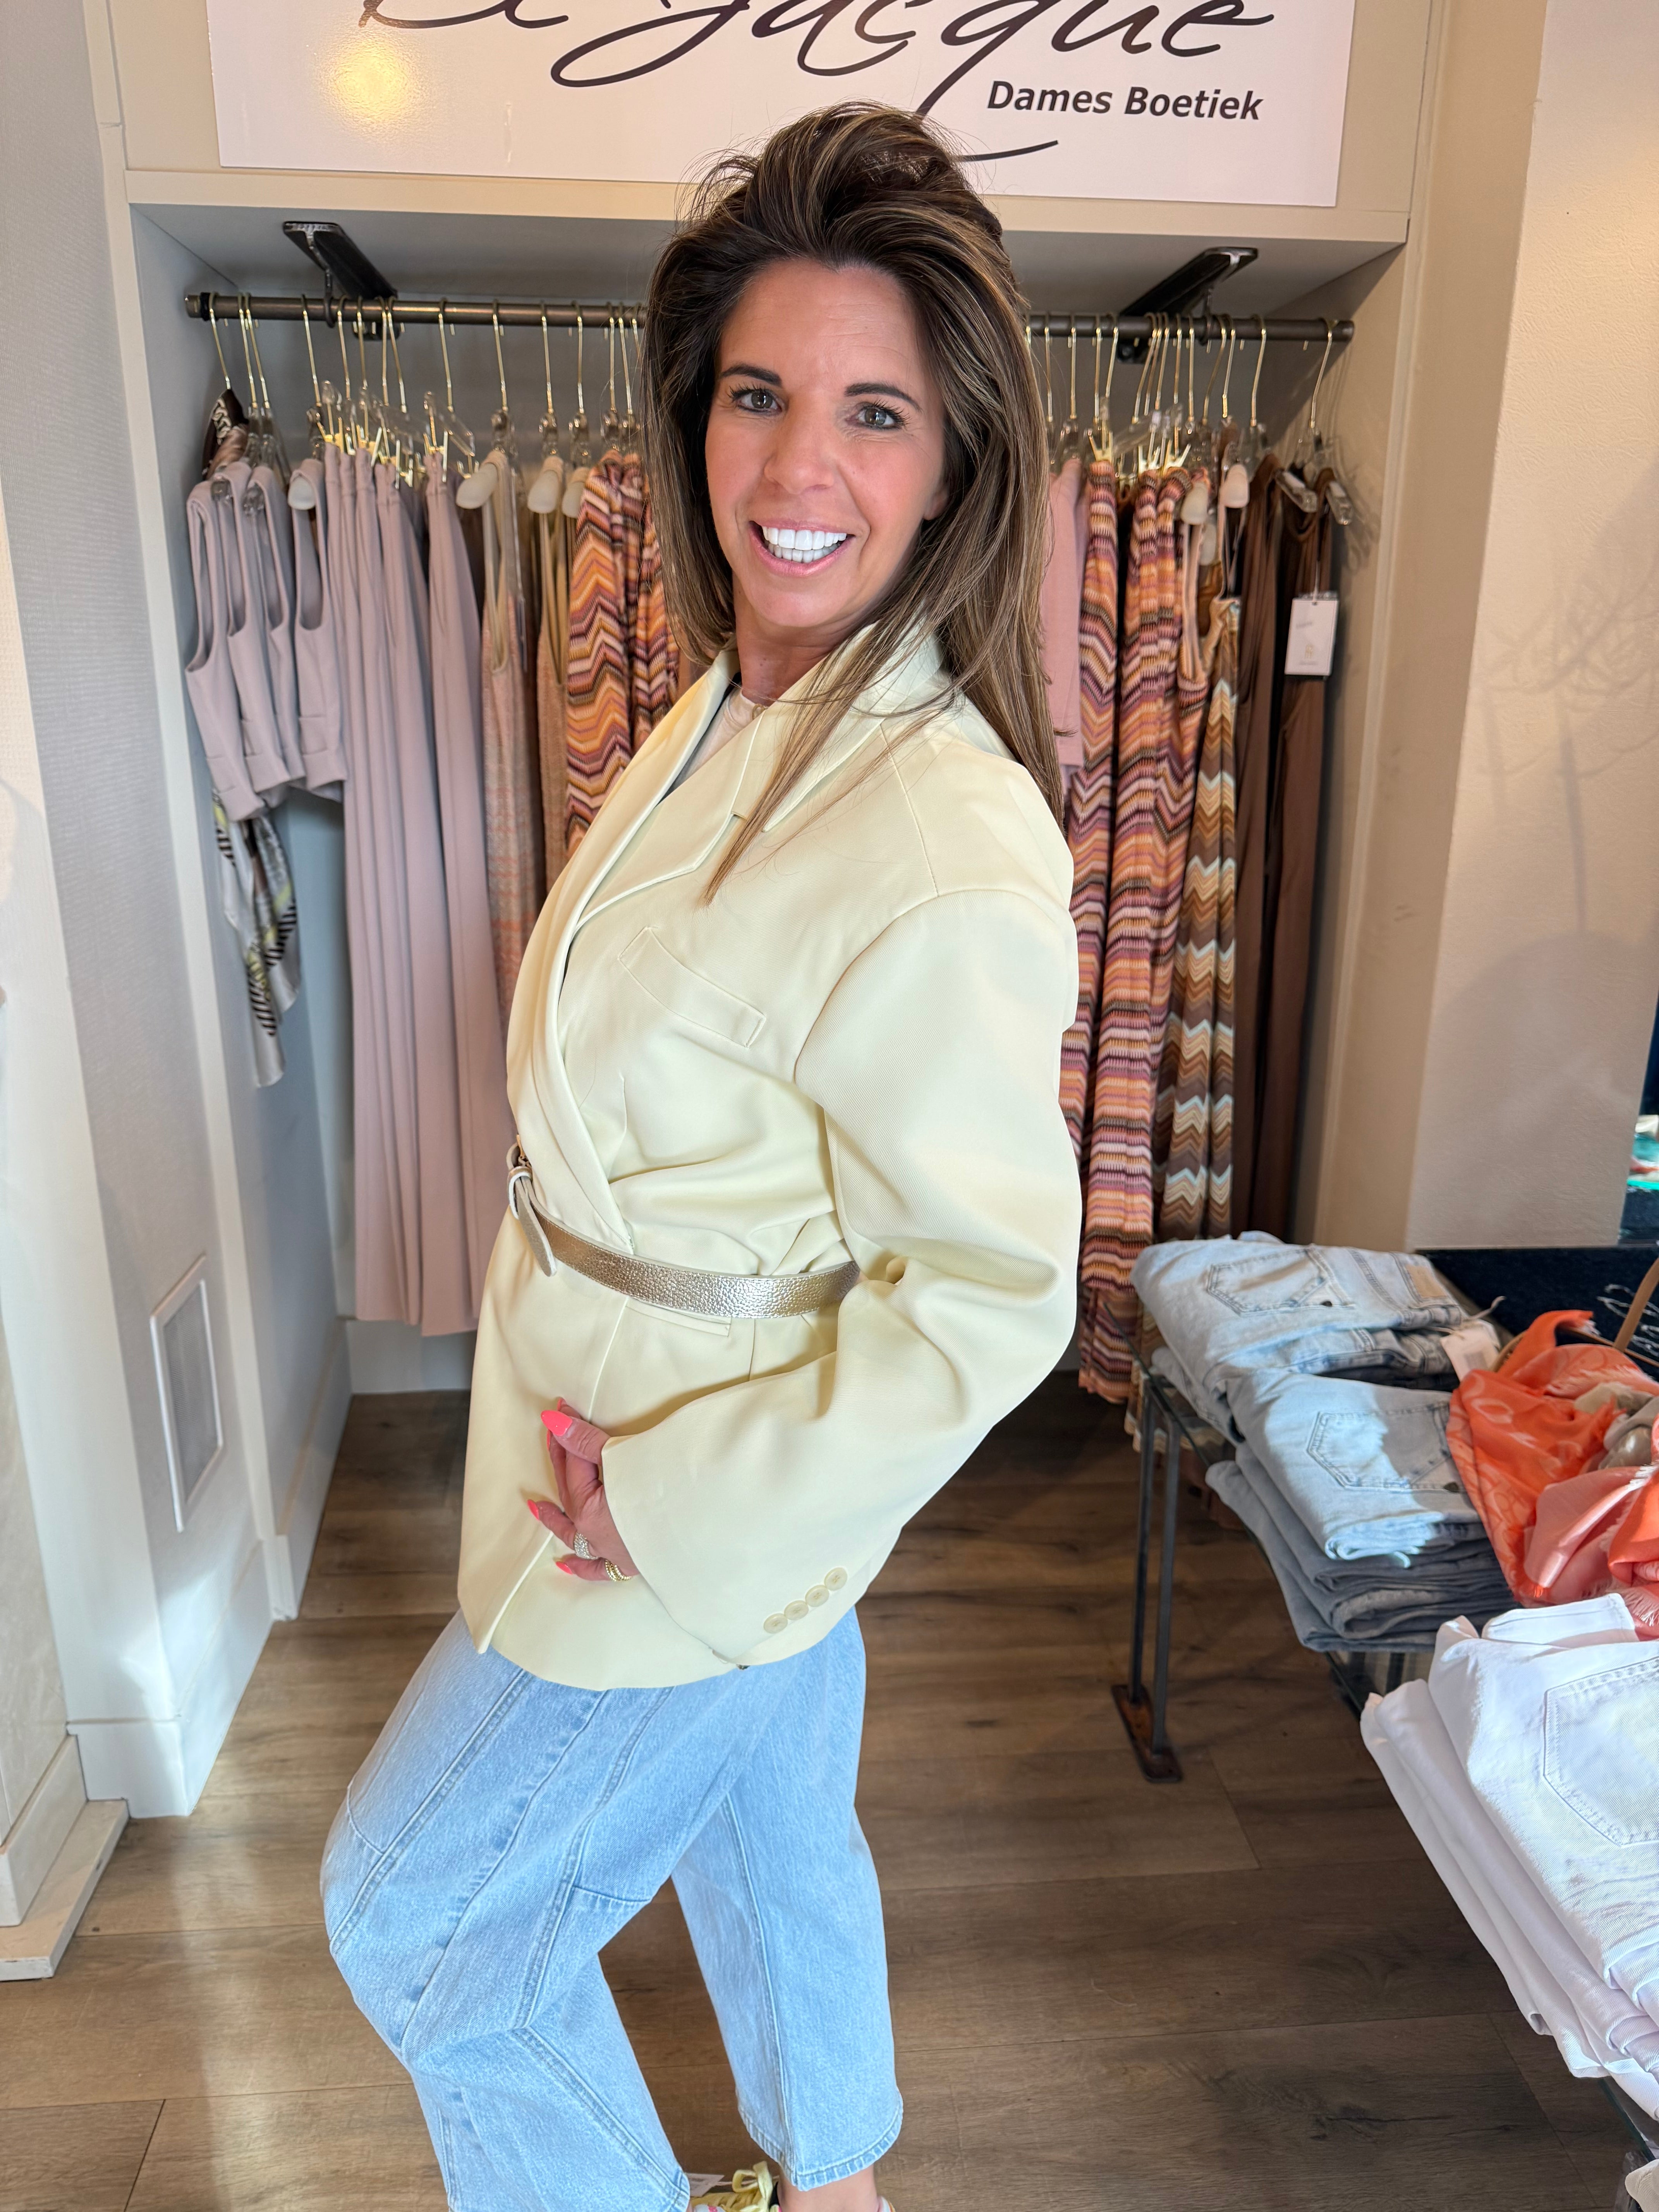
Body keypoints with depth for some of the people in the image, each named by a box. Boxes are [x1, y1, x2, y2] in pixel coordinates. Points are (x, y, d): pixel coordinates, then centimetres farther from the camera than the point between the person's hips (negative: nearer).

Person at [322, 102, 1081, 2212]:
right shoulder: (730, 710, 0)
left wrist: (682, 1503, -19)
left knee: (412, 1904, 13)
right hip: (635, 1435, 8)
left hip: (728, 1484, -8)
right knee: (772, 1837, 28)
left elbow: (996, 1295, -27)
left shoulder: (945, 840, -30)